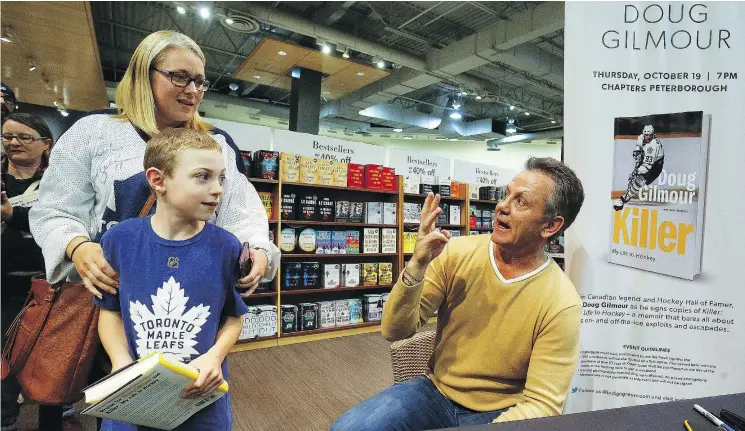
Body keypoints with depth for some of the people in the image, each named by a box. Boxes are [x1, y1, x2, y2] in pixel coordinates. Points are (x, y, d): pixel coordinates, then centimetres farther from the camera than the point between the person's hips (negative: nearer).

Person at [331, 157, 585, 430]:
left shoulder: (561, 304, -17)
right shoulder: (457, 253, -10)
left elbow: (541, 404, -13)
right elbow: (395, 331, -10)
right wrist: (416, 267, -27)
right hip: (435, 391, 2)